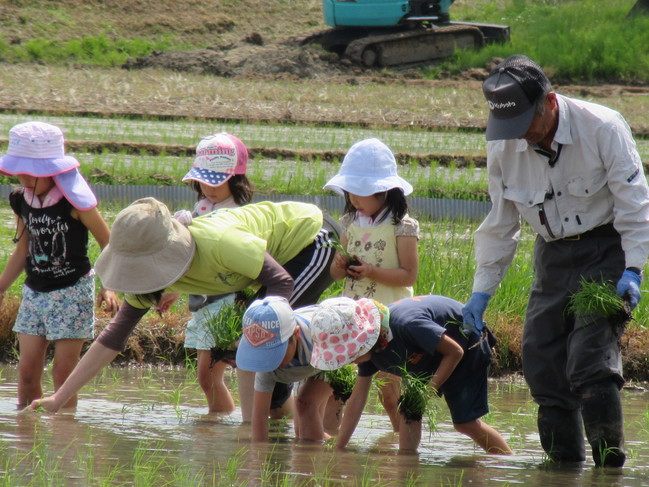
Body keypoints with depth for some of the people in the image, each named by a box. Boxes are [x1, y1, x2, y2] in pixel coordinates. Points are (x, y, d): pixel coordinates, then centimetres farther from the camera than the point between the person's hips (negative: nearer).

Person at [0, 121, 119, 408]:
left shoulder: (74, 201, -14)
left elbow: (109, 245, -8)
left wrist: (109, 288, -18)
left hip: (72, 292, -5)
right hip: (34, 292, 5)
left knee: (63, 372, -5)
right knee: (27, 371, 2)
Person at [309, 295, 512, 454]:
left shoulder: (407, 324, -41)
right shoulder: (370, 349, -15)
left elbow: (455, 352, -30)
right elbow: (356, 401, -8)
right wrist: (337, 450, -10)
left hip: (468, 347, -8)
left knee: (465, 422, -7)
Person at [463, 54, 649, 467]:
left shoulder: (603, 128, -18)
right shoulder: (503, 147, -4)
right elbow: (500, 225, 9)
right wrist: (482, 292, 6)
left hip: (606, 250, -5)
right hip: (554, 257, 5)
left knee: (590, 361, -19)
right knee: (542, 362, -1)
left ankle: (609, 466, -14)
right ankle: (565, 461, 11)